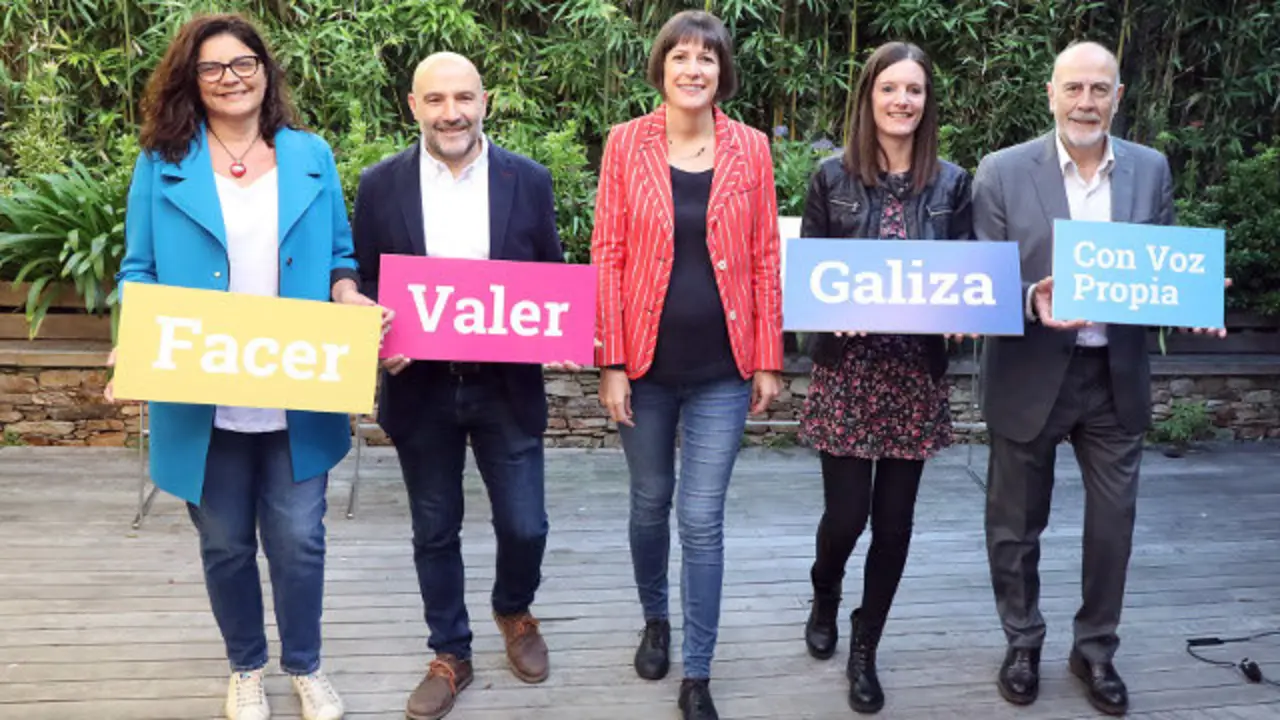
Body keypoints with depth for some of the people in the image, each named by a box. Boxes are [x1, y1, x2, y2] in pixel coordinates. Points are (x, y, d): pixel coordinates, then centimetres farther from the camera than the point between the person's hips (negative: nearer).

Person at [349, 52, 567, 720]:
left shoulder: (529, 180, -2)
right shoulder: (380, 184, -3)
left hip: (507, 386, 0)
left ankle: (513, 611, 39)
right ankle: (450, 656, 33)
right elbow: (362, 285, 3)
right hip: (420, 389, 1)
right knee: (435, 532, 13)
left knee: (524, 526, 6)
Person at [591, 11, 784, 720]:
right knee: (650, 501, 16)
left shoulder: (750, 148, 1)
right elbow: (608, 256, -3)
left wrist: (768, 361, 0)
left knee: (702, 518, 2)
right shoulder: (626, 143, -2)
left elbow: (765, 260, 3)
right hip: (646, 363, 1)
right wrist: (611, 362, -8)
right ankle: (655, 619, 42)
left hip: (721, 368, 0)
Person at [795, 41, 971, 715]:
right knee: (846, 513, -1)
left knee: (894, 519, 7)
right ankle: (825, 597, 35)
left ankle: (865, 649, 26)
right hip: (846, 367, -2)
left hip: (917, 371, 2)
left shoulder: (951, 182, 3)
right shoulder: (832, 177, -2)